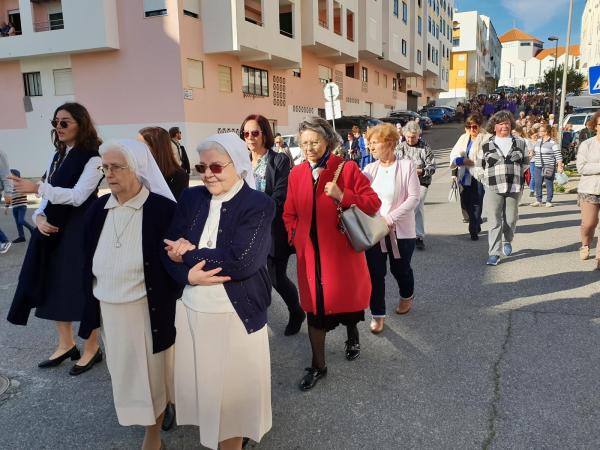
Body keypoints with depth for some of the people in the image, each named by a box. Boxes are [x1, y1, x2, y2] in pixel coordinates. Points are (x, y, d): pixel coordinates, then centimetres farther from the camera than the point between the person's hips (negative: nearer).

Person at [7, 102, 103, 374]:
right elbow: (49, 194, 11)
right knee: (54, 286, 13)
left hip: (80, 230, -7)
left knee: (82, 288, 2)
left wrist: (37, 188, -27)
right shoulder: (58, 156, 13)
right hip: (53, 229, 8)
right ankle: (65, 344, 30)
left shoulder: (93, 158, -11)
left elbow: (77, 196, -21)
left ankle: (92, 348, 19)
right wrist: (39, 217, -8)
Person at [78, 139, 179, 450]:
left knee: (151, 369, 11)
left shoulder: (163, 208, -16)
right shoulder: (99, 208, 1)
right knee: (123, 369, 20)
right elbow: (89, 261, 9)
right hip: (109, 309, 5)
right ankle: (139, 414, 45)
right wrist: (91, 302, 9)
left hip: (147, 309, -5)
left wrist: (167, 306, -11)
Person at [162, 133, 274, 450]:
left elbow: (242, 260, -22)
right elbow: (170, 251, 0)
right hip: (192, 310, 4)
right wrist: (188, 274, -21)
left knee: (233, 385, 11)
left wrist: (190, 254, -13)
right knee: (200, 380, 17)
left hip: (236, 313, -4)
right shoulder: (190, 198, 4)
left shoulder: (259, 204, -11)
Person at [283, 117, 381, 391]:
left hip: (342, 251, -2)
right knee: (314, 306, 7)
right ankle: (318, 366, 22)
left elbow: (373, 203, -9)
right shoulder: (296, 173, 4)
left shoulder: (346, 168, -7)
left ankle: (352, 337, 48)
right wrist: (296, 237, -3)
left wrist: (342, 196, -21)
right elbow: (289, 213, 12)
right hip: (310, 254, 3)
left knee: (346, 298, 15)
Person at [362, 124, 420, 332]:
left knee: (400, 268, 16)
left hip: (401, 230, -2)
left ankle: (407, 296, 48)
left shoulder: (406, 166, -8)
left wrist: (391, 217, -21)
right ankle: (377, 314, 18)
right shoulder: (370, 169, 2)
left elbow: (413, 198, -12)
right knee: (375, 273, 2)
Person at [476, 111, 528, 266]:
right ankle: (494, 254, -3)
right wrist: (488, 180, 4)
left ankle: (507, 241, 37)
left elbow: (525, 163, 18)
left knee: (510, 219, 8)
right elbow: (479, 166, 11)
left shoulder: (520, 143, 11)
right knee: (494, 222, -5)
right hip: (493, 189, -2)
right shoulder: (486, 146, 7)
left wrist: (516, 176, 10)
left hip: (514, 188, 2)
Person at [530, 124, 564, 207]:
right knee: (538, 184, 7)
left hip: (549, 167, -6)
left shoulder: (552, 142, -11)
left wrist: (560, 166, -16)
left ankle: (549, 201, 9)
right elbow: (535, 151, 25)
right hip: (538, 166, 6)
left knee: (549, 184, 1)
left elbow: (558, 155, -12)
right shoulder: (538, 141, 10)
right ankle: (538, 201, 16)